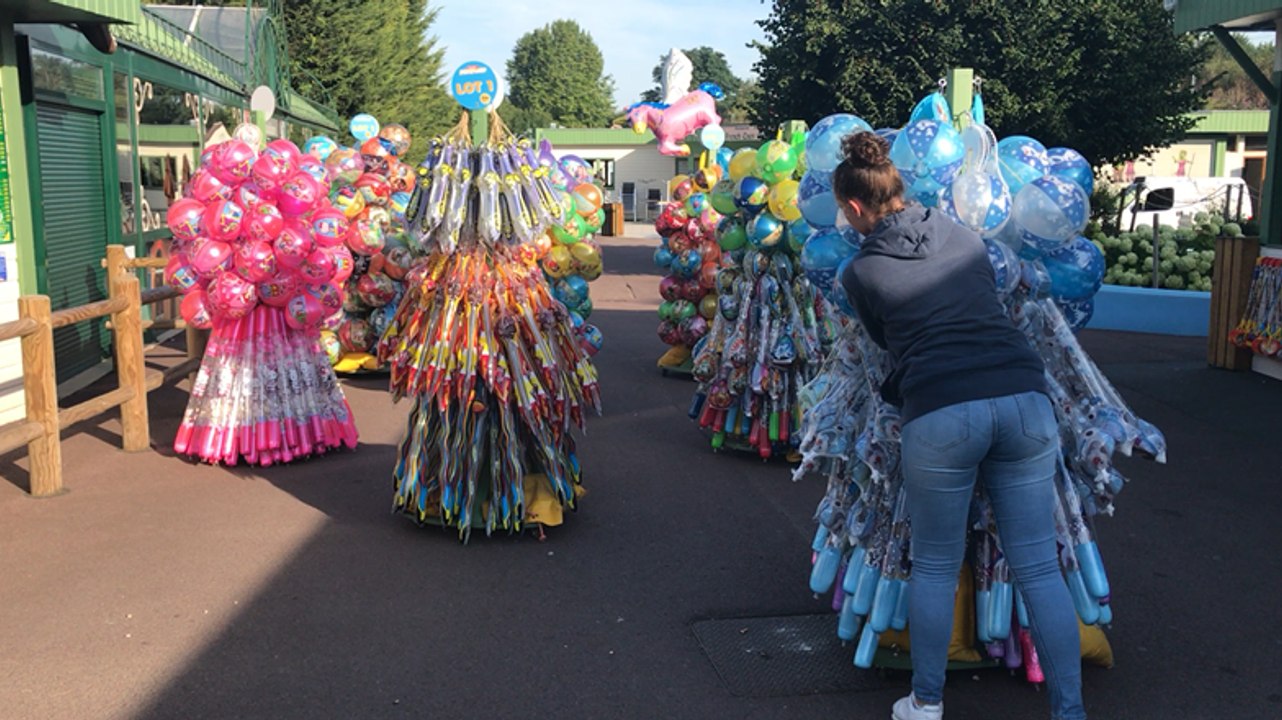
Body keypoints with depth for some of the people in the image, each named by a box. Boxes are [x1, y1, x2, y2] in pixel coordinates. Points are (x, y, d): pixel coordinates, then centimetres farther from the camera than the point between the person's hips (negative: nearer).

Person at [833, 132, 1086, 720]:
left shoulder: (859, 273, 6)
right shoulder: (963, 236, 16)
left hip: (940, 416, -3)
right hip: (1024, 400, 3)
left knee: (934, 570, 14)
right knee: (1039, 567, 10)